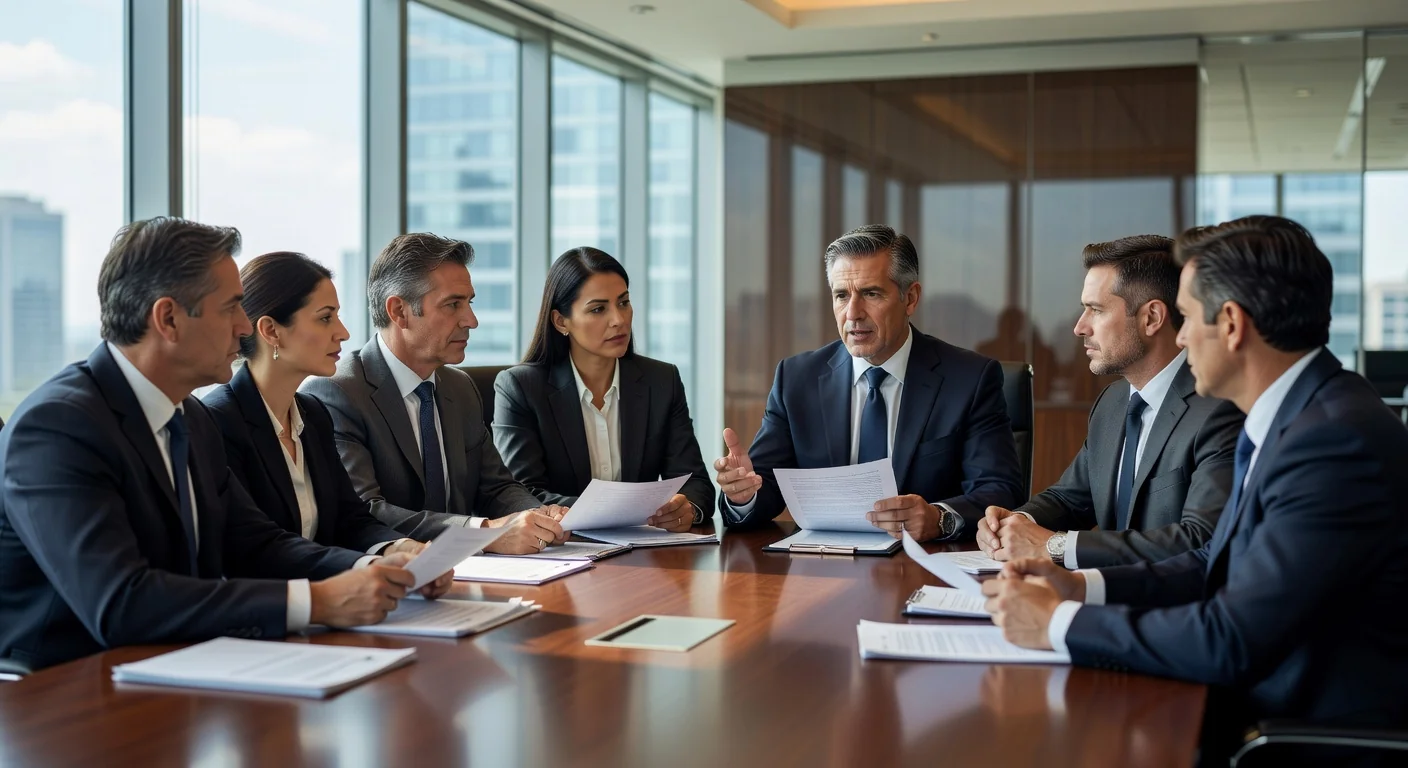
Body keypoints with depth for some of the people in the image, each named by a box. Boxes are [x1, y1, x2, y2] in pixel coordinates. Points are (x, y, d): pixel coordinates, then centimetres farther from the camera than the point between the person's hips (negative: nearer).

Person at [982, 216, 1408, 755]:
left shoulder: (1338, 438, -23)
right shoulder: (1287, 419, 7)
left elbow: (1233, 641, -26)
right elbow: (1216, 565, 13)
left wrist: (1058, 623, -16)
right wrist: (1081, 587, 0)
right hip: (1257, 701, 8)